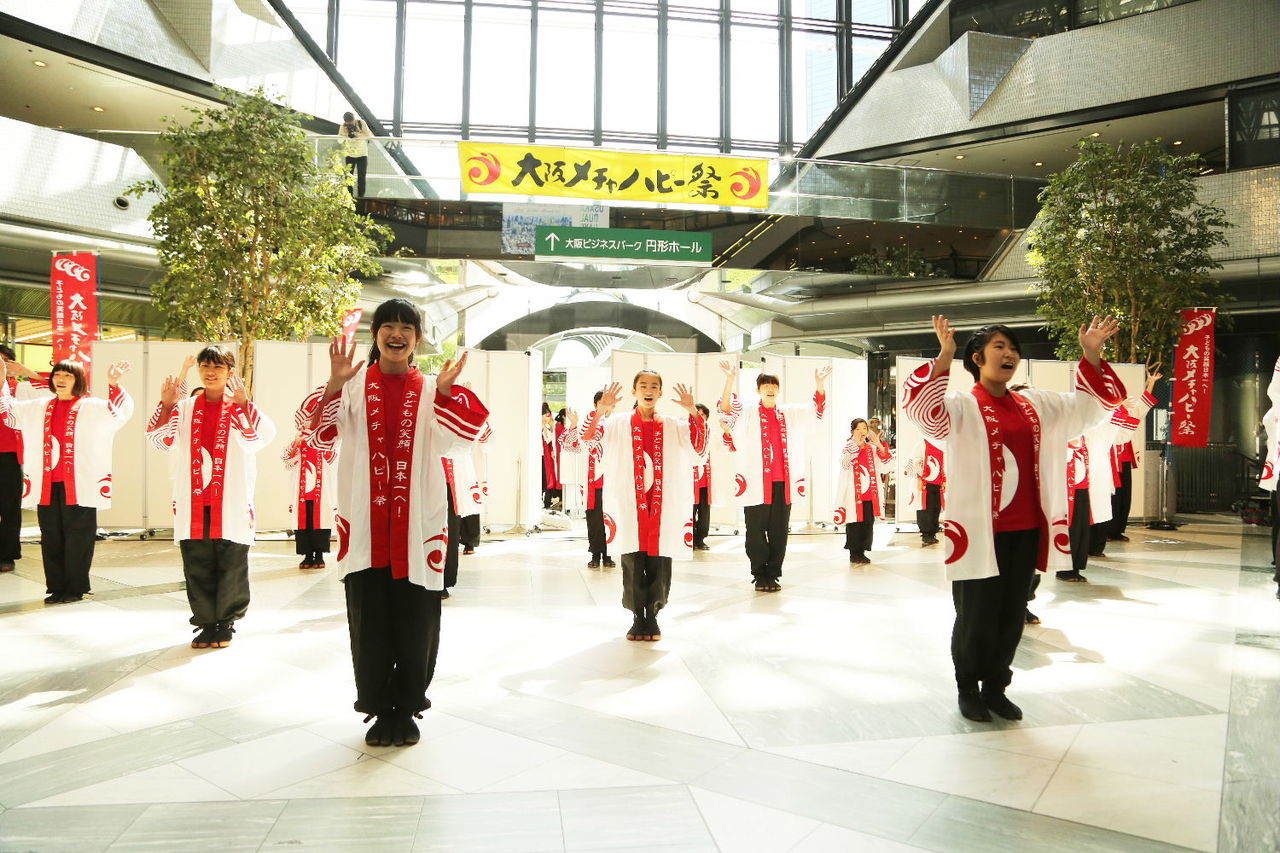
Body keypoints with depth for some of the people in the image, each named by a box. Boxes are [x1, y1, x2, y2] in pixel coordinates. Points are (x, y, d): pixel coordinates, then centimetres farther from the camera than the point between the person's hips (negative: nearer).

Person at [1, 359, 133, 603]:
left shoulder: (92, 408, -1)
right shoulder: (40, 407, 15)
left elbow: (121, 411, -15)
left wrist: (113, 384, -31)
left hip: (78, 487, -5)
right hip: (47, 486, 5)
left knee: (77, 537, 0)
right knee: (51, 537, 10)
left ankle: (76, 588, 9)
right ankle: (56, 588, 19)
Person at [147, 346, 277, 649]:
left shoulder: (241, 406, 2)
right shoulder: (186, 407, 12)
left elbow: (263, 436, -14)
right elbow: (161, 439, 5)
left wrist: (242, 403, -26)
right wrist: (166, 405, -8)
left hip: (231, 504, -3)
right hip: (193, 504, 3)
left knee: (231, 566, 3)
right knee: (197, 567, 8)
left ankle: (226, 623, 17)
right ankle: (206, 623, 20)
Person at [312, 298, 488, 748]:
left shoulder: (431, 390, 7)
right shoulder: (355, 385, 5)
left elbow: (453, 437, -10)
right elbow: (325, 431, -11)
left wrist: (445, 391, -23)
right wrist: (334, 385, -25)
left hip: (418, 520, 0)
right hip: (365, 520, 0)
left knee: (416, 619, 6)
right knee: (369, 618, 6)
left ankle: (407, 710, 23)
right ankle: (379, 710, 22)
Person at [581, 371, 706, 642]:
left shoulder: (673, 425, 9)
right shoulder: (619, 422, 6)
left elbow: (698, 446, -6)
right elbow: (588, 436, -7)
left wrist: (693, 412, -18)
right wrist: (601, 409, -23)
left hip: (663, 504, 1)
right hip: (630, 504, -1)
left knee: (659, 560, 2)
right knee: (633, 559, 1)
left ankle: (652, 614, 19)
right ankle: (638, 616, 16)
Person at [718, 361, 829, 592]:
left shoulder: (790, 413, 13)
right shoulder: (747, 414, 2)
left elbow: (817, 409, 14)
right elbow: (726, 410, -15)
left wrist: (820, 383, -2)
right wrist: (730, 380, -29)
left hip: (783, 483, 3)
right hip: (756, 483, -3)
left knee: (779, 532, 7)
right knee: (756, 532, 0)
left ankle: (773, 575, 17)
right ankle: (760, 576, 12)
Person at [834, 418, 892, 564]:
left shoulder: (872, 448, 10)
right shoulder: (848, 448, -1)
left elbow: (885, 460, -4)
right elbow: (844, 463, -20)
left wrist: (879, 445, -20)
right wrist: (856, 445, -27)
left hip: (870, 496, 4)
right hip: (853, 496, -4)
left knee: (868, 524, 8)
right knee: (854, 524, 0)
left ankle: (862, 552, 20)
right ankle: (854, 554, 12)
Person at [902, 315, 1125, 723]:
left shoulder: (1035, 405, 12)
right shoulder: (961, 405, -6)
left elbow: (1094, 402, 18)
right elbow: (921, 406, -26)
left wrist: (1091, 355, 5)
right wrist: (944, 356, -33)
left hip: (1026, 529, 6)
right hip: (980, 530, -6)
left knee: (1012, 614, 14)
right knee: (976, 615, 4)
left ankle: (996, 687, 30)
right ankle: (967, 689, 23)